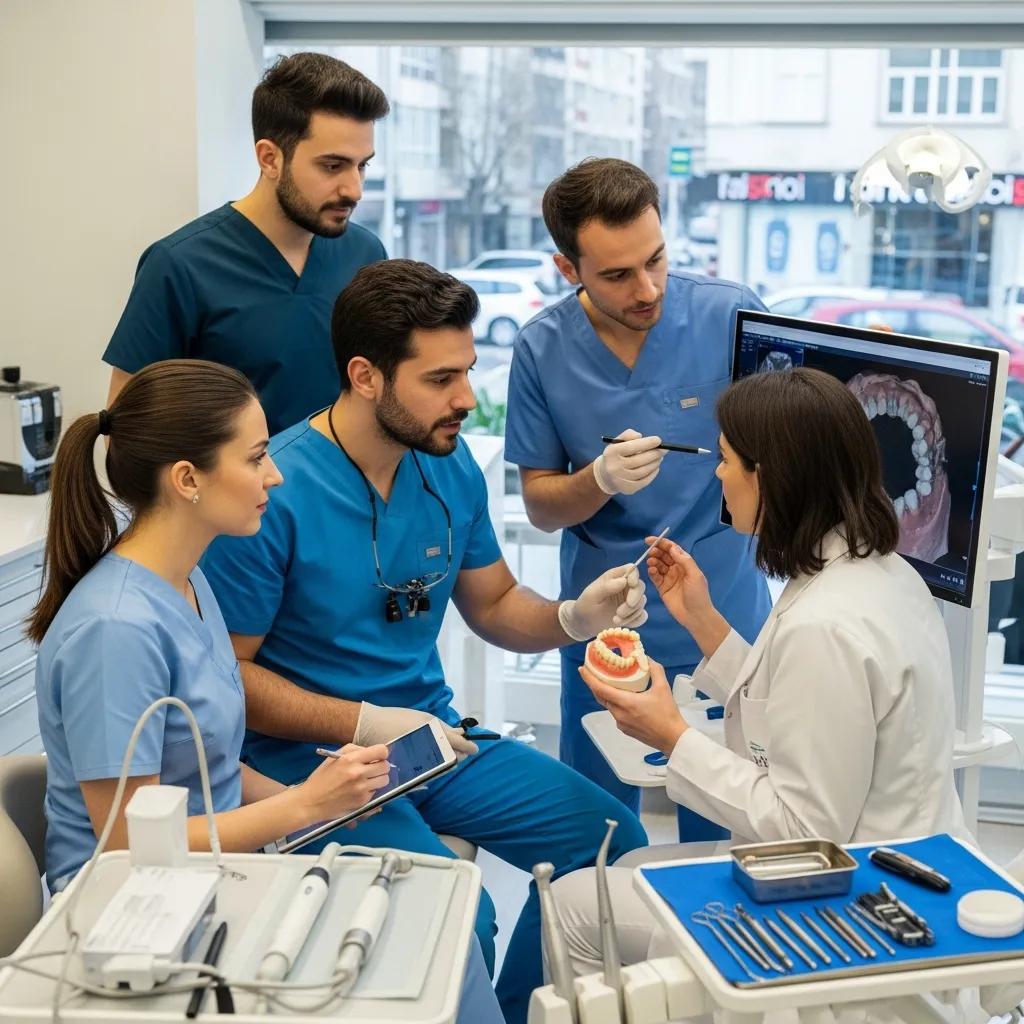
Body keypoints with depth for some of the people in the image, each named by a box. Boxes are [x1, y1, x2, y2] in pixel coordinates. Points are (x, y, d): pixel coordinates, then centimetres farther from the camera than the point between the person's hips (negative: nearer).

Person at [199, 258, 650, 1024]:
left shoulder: (451, 466, 0)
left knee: (612, 839, 2)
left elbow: (495, 605, 12)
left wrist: (573, 618, -9)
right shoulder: (276, 493, -20)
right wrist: (366, 724, -22)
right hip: (313, 756, -7)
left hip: (433, 732, 7)